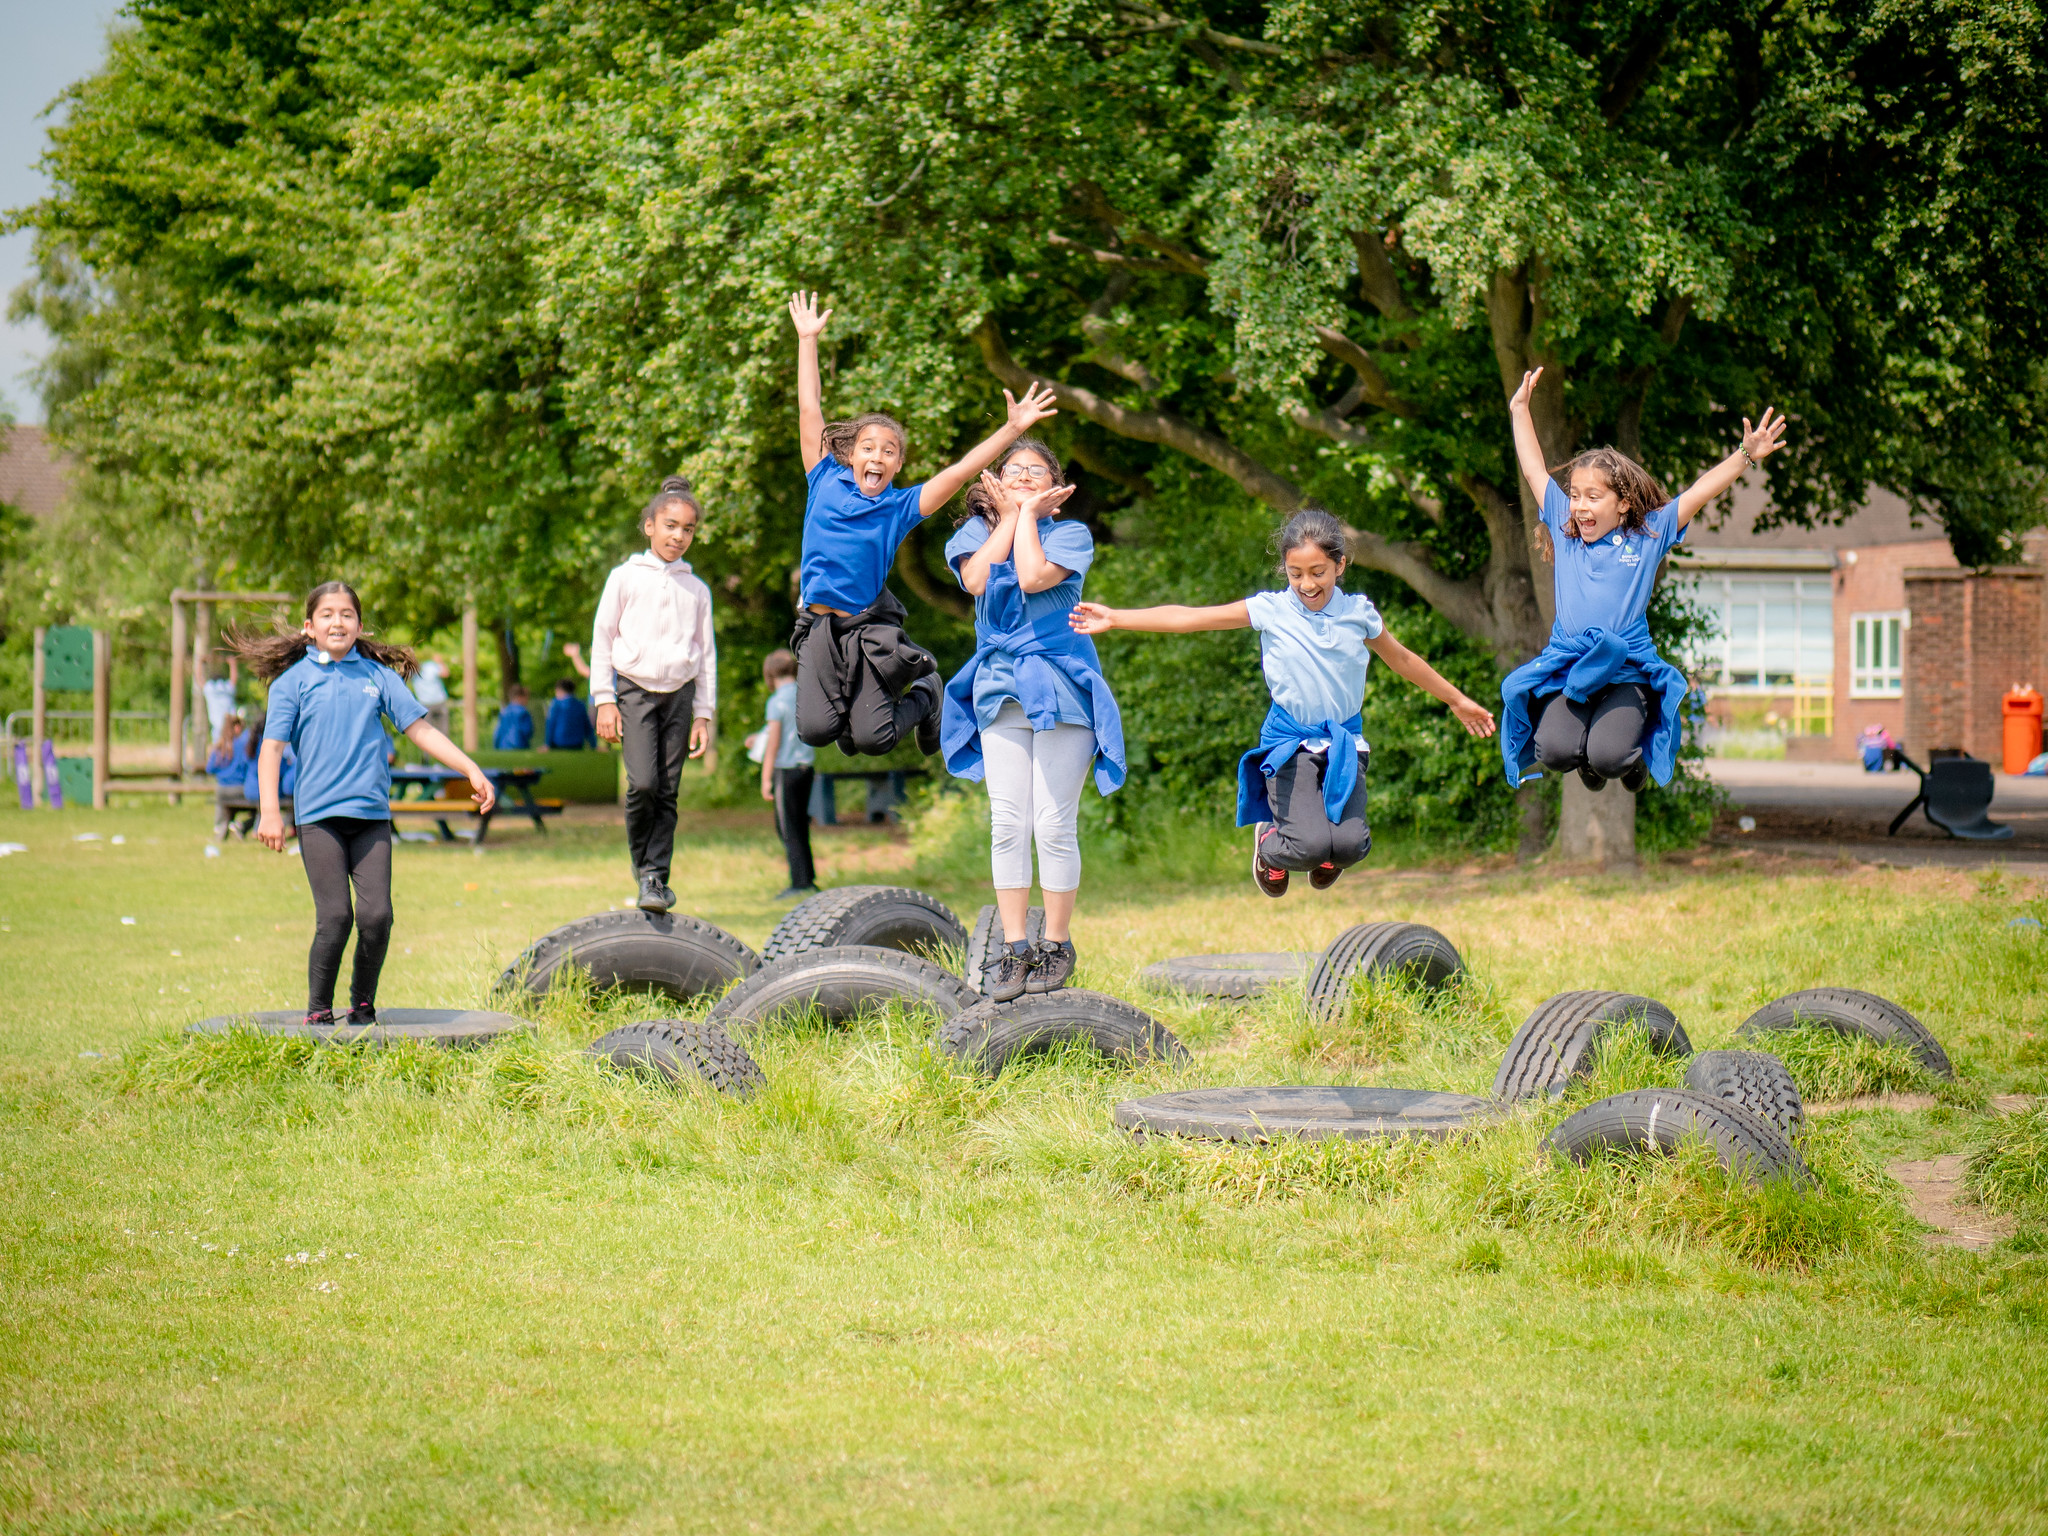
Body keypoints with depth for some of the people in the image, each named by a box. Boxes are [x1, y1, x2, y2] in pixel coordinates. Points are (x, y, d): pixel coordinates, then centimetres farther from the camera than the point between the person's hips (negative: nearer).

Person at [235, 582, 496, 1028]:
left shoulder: (378, 676, 11)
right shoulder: (293, 680, 4)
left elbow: (421, 730, 12)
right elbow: (272, 747, 0)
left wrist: (472, 771, 5)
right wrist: (270, 811, -10)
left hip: (372, 813, 2)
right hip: (318, 815, -2)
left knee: (377, 915, -6)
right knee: (335, 917, -10)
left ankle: (363, 1006, 13)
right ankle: (318, 1012, 5)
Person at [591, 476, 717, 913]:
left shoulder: (697, 590, 10)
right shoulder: (626, 578, 3)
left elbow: (707, 653, 15)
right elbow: (602, 639, 4)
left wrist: (703, 714, 10)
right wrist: (605, 701, -2)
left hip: (680, 695, 3)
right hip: (635, 691, -3)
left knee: (667, 792, -1)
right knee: (643, 784, -17)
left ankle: (656, 877, 6)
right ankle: (642, 862, 2)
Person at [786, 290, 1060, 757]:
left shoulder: (901, 505, 3)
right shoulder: (826, 482, 4)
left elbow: (960, 472, -3)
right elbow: (810, 409, 7)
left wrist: (1012, 429, -11)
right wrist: (807, 339, 9)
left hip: (871, 626, -1)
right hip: (819, 627, 1)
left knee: (873, 740, -7)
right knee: (816, 731, -14)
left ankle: (923, 696, 26)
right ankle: (847, 703, 22)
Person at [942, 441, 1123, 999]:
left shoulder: (1070, 534, 2)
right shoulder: (976, 532, 12)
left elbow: (1033, 577, -17)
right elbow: (977, 580, -9)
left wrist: (1029, 513, -5)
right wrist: (1010, 515, -3)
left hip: (1059, 687, -3)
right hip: (999, 689, 3)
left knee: (1055, 824, -5)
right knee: (1007, 824, -1)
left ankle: (1057, 947, 4)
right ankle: (1014, 949, 4)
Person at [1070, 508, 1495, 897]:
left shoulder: (1358, 613, 3)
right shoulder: (1270, 610, -4)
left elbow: (1401, 660, 19)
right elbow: (1189, 618, -5)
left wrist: (1457, 700, 28)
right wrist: (1114, 619, -9)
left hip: (1345, 741, 2)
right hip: (1291, 743, -2)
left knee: (1349, 844, -19)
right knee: (1310, 844, -21)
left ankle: (1328, 855, 20)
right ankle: (1269, 841, 16)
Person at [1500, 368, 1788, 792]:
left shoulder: (1649, 535, 8)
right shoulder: (1565, 530, 14)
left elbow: (1701, 491, 6)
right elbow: (1534, 469, 20)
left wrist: (1746, 456, -4)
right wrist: (1520, 409, 23)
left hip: (1627, 671, -2)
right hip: (1567, 669, 2)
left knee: (1610, 757, -26)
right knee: (1555, 751, -25)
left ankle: (1634, 758, 15)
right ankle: (1587, 761, 16)